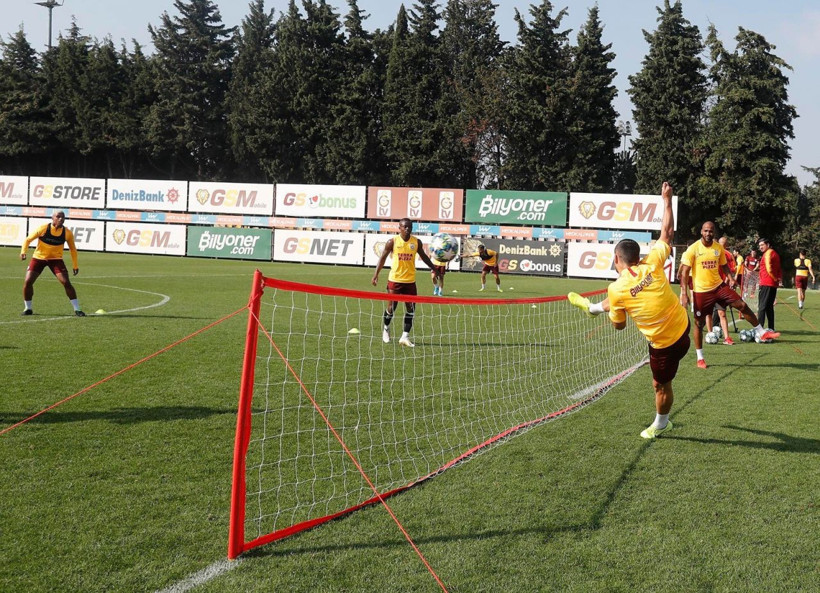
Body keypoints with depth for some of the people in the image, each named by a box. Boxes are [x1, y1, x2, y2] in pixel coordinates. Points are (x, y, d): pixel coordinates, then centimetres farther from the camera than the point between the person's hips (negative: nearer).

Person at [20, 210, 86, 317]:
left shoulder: (67, 233, -10)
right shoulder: (43, 228, -16)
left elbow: (72, 249, 5)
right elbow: (28, 239, -5)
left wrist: (75, 265, 5)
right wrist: (23, 251, -21)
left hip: (56, 259, 0)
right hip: (38, 258, 0)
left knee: (66, 282, -15)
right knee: (27, 281, -11)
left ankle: (77, 309, -6)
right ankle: (28, 308, 10)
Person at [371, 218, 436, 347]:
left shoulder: (416, 242, 1)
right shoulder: (392, 242, -7)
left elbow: (423, 257, 15)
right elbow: (383, 258, 0)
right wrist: (376, 274, -6)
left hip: (410, 281, 3)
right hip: (395, 280, -2)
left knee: (411, 309, -2)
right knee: (391, 307, 4)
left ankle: (405, 337, 4)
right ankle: (386, 329, 31)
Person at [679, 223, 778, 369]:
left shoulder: (719, 247, 1)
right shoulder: (693, 249, -12)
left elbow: (724, 265, 16)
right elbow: (685, 272, -11)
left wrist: (730, 278, -4)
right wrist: (684, 294, -17)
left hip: (719, 286, 4)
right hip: (701, 291, -4)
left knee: (742, 305, -3)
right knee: (699, 323, 4)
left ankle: (761, 332, 14)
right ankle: (700, 358, 15)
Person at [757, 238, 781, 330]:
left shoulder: (768, 253, -10)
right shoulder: (774, 253, 19)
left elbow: (768, 268, -18)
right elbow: (778, 269, 19)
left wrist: (775, 278, -8)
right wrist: (780, 278, 8)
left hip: (766, 284, -9)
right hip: (773, 284, 9)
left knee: (762, 306, -9)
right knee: (769, 307, 14)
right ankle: (771, 328, 16)